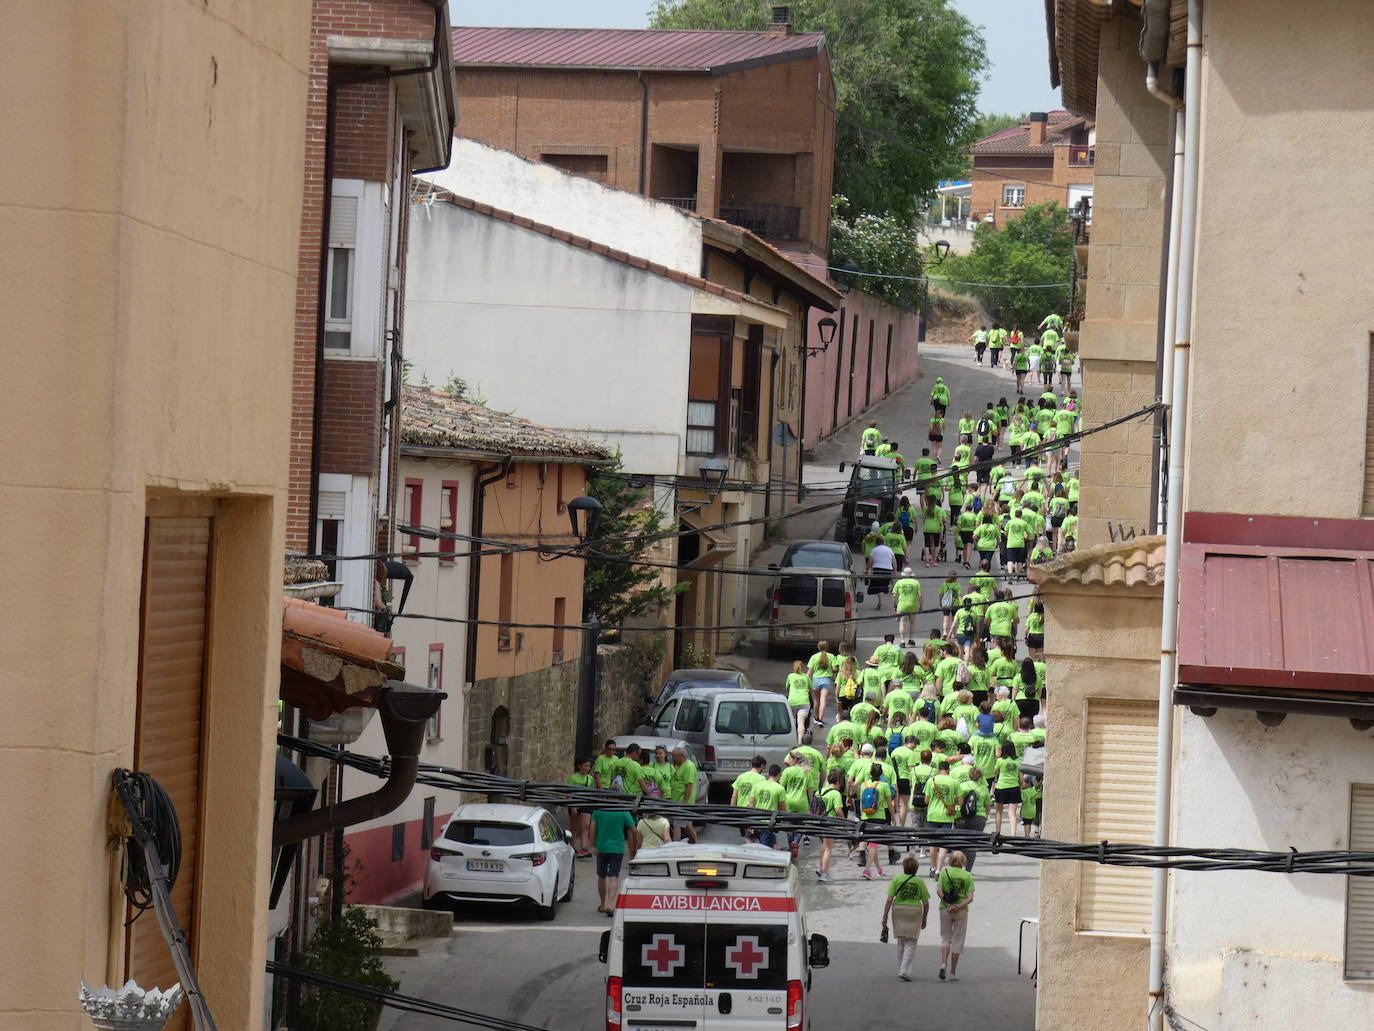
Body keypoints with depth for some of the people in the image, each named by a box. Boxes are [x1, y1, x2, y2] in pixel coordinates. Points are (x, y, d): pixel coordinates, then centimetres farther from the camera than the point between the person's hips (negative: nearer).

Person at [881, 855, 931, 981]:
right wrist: (924, 919, 16)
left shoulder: (896, 879, 2)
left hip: (898, 910, 1)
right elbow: (926, 904, 3)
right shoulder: (920, 882, 3)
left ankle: (901, 969, 22)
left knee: (901, 942, 16)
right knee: (910, 944, 3)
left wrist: (885, 916, -1)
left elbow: (889, 900, -4)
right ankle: (905, 970, -10)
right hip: (914, 911, -1)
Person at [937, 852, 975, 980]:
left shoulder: (945, 872, 1)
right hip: (962, 911, 0)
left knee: (945, 937, 14)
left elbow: (939, 891, -10)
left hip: (945, 908, 0)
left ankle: (944, 963, -10)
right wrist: (959, 906, -13)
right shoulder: (968, 876, 2)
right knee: (957, 940, 9)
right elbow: (970, 897, -7)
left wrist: (947, 905, -13)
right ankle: (953, 972, 10)